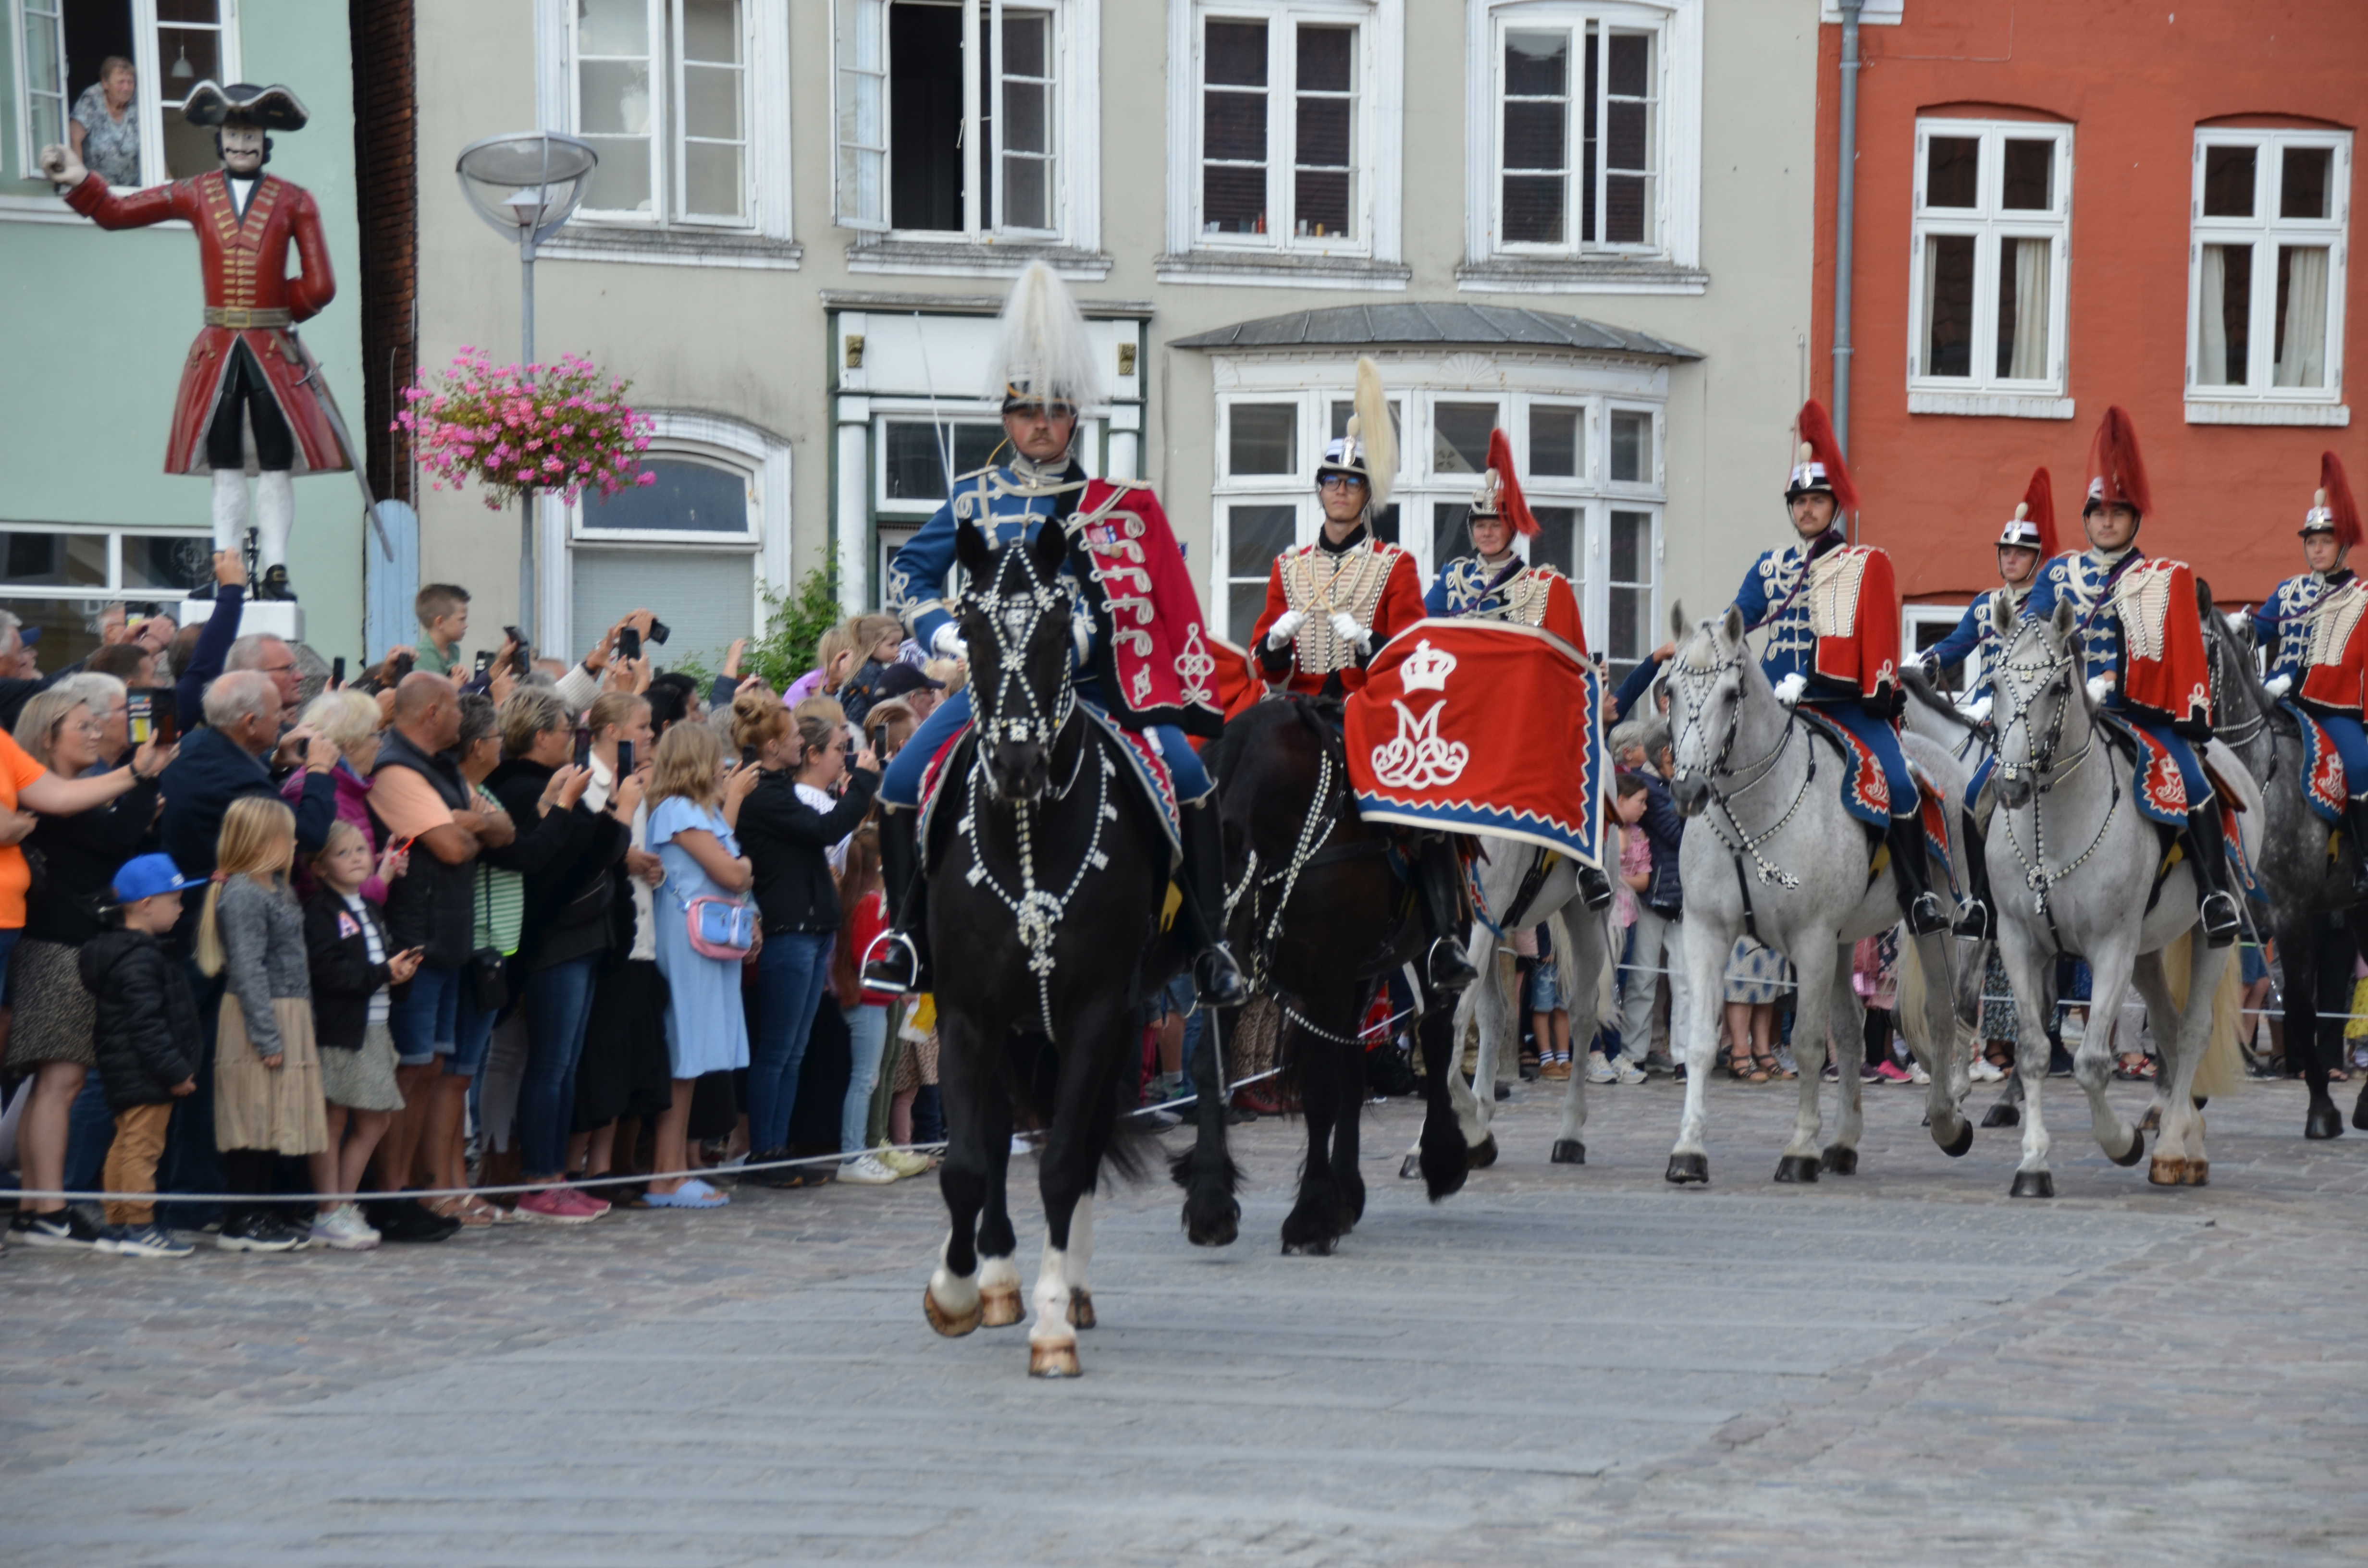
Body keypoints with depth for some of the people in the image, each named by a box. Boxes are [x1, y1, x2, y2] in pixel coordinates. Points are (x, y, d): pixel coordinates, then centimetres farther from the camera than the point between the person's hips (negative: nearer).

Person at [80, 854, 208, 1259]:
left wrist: (176, 1067, 21)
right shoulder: (139, 959, -18)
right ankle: (139, 1226, -7)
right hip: (144, 1074, -11)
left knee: (125, 1146, 14)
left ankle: (117, 1225, 20)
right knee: (142, 1146, -8)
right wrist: (175, 1070, -21)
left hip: (122, 1074, 11)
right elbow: (147, 1024, -24)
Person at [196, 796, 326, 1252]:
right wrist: (267, 1036, -21)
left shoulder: (272, 889, 15)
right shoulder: (243, 894, -15)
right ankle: (242, 1221, -3)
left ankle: (261, 1215, 16)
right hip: (262, 1019, -10)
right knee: (254, 1121, -6)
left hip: (286, 1019, 10)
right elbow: (248, 970, -19)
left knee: (272, 1123, 11)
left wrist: (289, 1031, 16)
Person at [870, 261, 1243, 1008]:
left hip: (1093, 683, -1)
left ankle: (1208, 941, -12)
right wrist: (947, 634, -4)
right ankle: (909, 938, -3)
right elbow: (908, 576, 13)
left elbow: (1166, 595, 8)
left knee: (1187, 773, -22)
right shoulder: (974, 498, 7)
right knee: (901, 783, -16)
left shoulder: (1116, 504, 5)